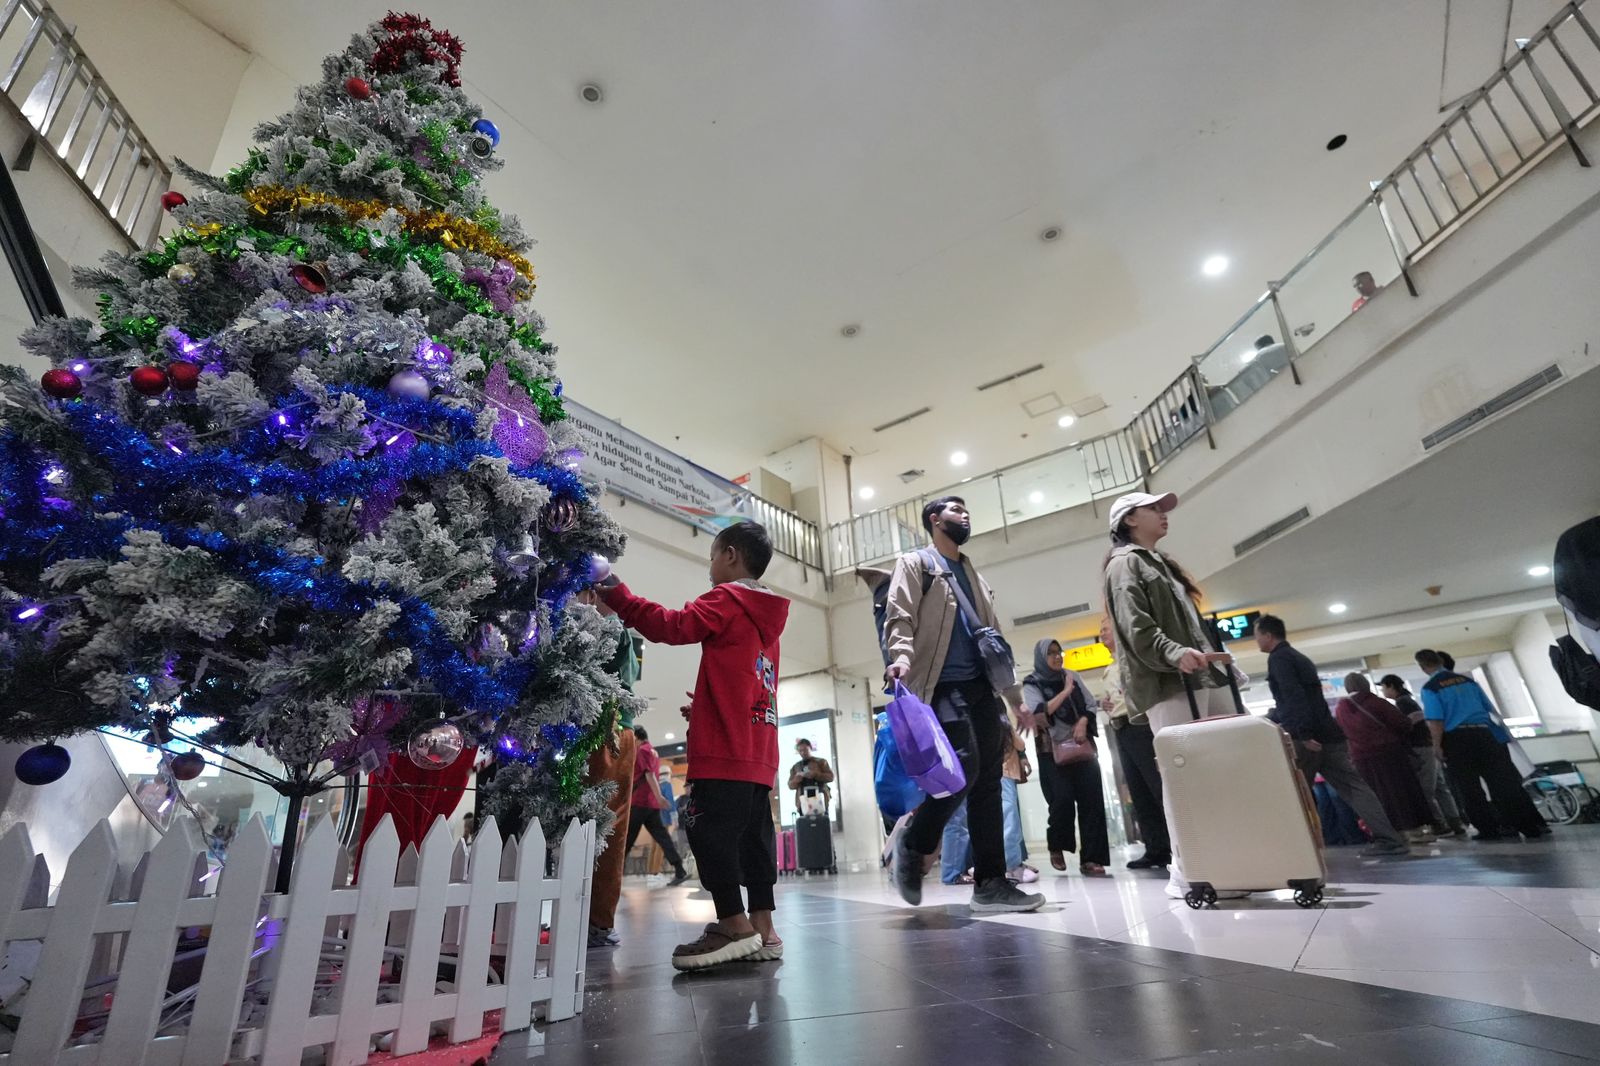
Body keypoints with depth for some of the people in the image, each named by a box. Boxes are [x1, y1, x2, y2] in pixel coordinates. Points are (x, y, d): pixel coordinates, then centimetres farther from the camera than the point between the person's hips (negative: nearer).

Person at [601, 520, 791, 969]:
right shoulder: (766, 616, 21)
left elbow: (672, 626, -16)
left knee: (711, 831, -4)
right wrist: (703, 705, 24)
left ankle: (734, 926, -1)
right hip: (758, 751, 9)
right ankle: (763, 930, 13)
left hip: (725, 748, -9)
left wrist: (616, 595, -11)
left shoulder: (726, 599, -4)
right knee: (753, 835, 10)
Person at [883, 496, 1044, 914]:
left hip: (981, 687, 7)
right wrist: (902, 657, -29)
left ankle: (991, 883, 9)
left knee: (988, 781, 3)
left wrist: (1015, 692, 19)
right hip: (942, 687, -7)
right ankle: (912, 844, 2)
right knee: (963, 766, -20)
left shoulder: (974, 575, 26)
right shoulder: (914, 564, 6)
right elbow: (898, 617, -9)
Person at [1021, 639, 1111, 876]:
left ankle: (1090, 858, -2)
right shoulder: (1031, 684, 0)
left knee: (1092, 799, -7)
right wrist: (1066, 691, -11)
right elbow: (1040, 711, -14)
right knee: (1062, 800, -13)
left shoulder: (1072, 677, 13)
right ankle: (1056, 848, 13)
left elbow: (1090, 704, 11)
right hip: (1052, 750, -4)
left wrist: (1082, 723, -9)